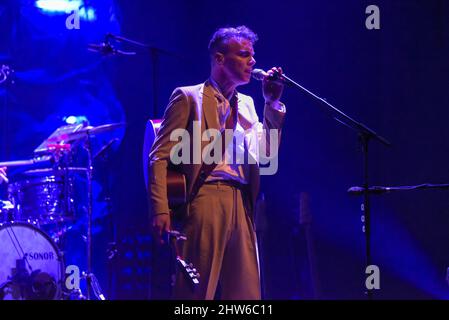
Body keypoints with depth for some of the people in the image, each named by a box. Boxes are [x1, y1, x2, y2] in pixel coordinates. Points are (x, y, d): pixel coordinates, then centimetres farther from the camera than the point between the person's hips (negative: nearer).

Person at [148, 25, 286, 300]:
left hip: (242, 205, 6)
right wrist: (161, 210, -13)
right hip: (207, 202, -6)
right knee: (198, 290, -10)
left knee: (246, 292, 1)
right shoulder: (189, 97, 4)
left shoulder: (246, 104, 22)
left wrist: (272, 103, 6)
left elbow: (266, 154, 13)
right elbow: (160, 157, -2)